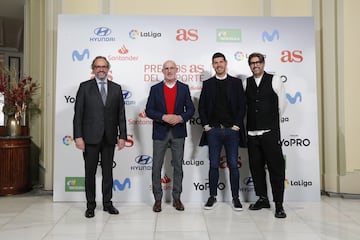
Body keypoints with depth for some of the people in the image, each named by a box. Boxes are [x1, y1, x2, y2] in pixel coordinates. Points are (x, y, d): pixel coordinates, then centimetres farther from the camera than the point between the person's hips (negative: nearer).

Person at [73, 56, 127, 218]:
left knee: (108, 171, 11)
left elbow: (121, 114, 6)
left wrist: (122, 136, -1)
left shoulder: (116, 88, 8)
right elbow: (78, 114, -3)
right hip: (90, 137, -2)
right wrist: (78, 136, -10)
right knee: (90, 172, 7)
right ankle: (90, 205, 20)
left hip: (109, 138, 2)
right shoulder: (85, 87, 1)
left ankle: (107, 203, 23)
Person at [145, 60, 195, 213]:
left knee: (178, 166, 7)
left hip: (178, 132, 1)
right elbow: (149, 110, -2)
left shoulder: (184, 88, 6)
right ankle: (157, 199, 15)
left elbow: (190, 109, 3)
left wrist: (180, 118, -16)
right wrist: (164, 117, -17)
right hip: (160, 132, -1)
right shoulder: (155, 89, 3)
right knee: (156, 167, 2)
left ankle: (176, 198, 19)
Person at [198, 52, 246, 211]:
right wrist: (206, 125, -1)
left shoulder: (236, 82, 7)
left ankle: (235, 197, 14)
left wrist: (237, 125, -5)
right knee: (214, 165, 6)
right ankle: (212, 196, 17)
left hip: (232, 129, -1)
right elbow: (202, 106, 9)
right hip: (213, 130, 1)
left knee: (233, 165, 3)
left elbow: (242, 105, 3)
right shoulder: (207, 84, 10)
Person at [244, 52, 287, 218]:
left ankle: (279, 204, 6)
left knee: (276, 167, -2)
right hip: (252, 132, 4)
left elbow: (282, 104, 5)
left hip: (270, 131, -3)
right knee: (256, 167, 10)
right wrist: (254, 119, 11)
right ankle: (262, 199, 24)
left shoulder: (274, 80, 0)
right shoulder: (246, 83, 8)